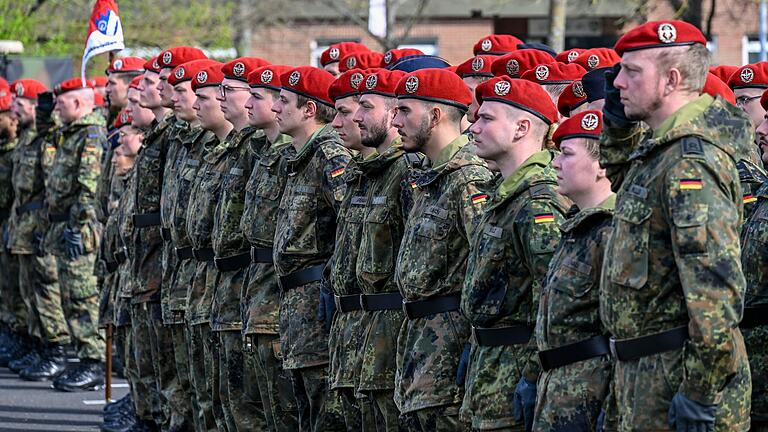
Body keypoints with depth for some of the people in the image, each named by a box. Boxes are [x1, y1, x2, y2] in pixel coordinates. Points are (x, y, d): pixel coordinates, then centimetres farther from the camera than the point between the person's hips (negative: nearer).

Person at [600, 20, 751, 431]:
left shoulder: (691, 162, -20)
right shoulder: (661, 149, 12)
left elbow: (715, 286, -26)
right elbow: (619, 173, 38)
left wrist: (700, 393, -27)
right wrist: (618, 118, 18)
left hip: (677, 369, -10)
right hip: (643, 368, 10)